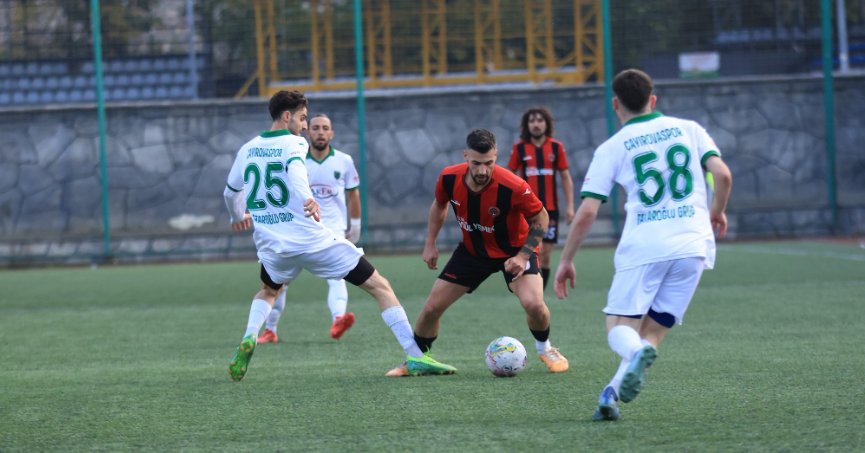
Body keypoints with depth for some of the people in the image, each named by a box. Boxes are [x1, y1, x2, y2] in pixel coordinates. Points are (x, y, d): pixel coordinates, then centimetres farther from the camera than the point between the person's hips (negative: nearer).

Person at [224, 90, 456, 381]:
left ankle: (248, 340, 8)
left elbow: (230, 192, 26)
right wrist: (308, 199, -44)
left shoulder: (247, 149, 13)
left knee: (268, 291, 37)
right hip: (311, 238, -5)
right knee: (380, 287, 2)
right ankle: (415, 357, -6)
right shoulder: (293, 143, -4)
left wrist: (238, 217, 47)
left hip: (271, 245, 5)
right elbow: (295, 168, -27)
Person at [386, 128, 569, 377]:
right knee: (432, 307, 0)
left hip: (513, 249, -3)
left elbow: (540, 218, -16)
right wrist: (430, 243, 2)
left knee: (534, 304, -25)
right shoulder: (449, 178, -21)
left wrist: (523, 256, -24)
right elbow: (439, 205, 5)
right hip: (472, 250, 3)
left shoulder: (512, 187, -33)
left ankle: (544, 349, 7)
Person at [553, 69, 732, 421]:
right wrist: (717, 211, 20)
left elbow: (586, 213, 1)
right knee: (654, 331, 10)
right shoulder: (688, 129, 12)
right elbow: (723, 174, 1)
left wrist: (566, 261, 11)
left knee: (619, 324, 4)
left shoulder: (612, 148, 6)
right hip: (693, 244, 3)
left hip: (643, 246, -2)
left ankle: (637, 354, -32)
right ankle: (613, 393, -10)